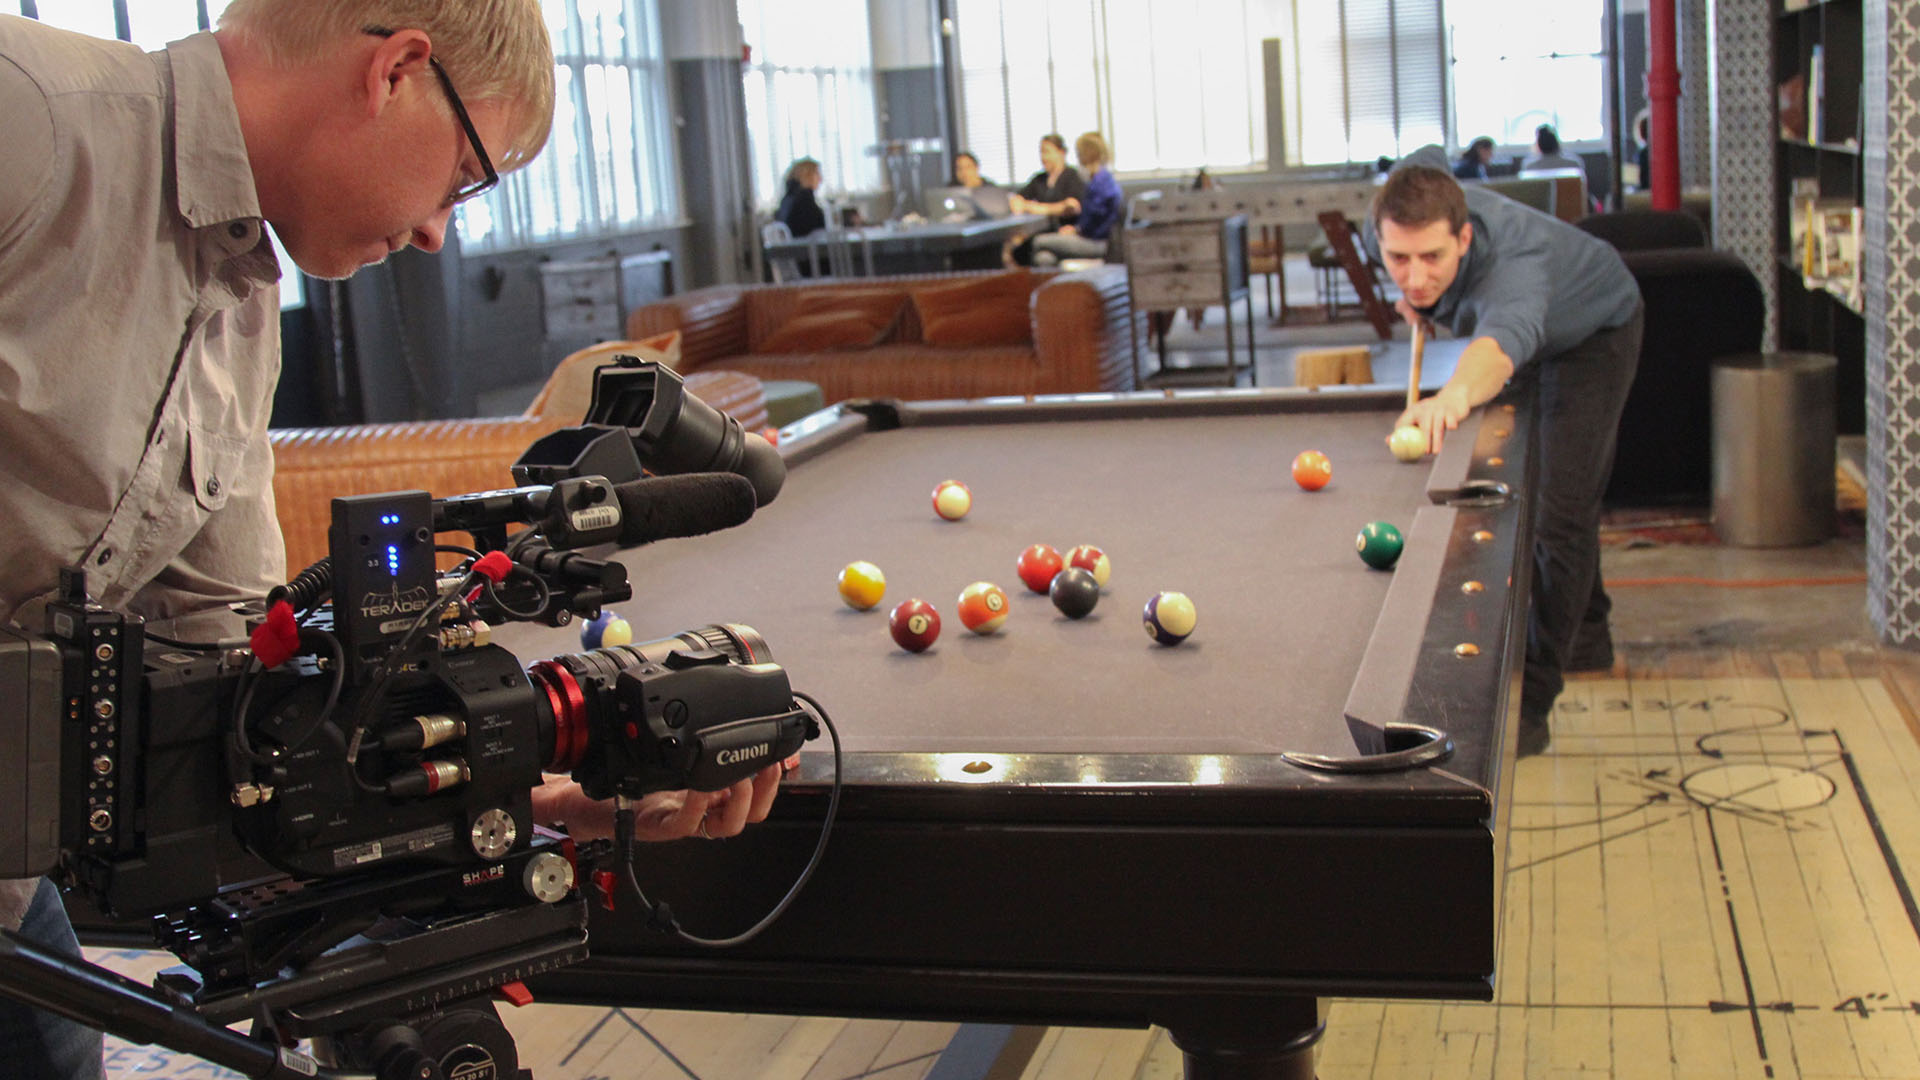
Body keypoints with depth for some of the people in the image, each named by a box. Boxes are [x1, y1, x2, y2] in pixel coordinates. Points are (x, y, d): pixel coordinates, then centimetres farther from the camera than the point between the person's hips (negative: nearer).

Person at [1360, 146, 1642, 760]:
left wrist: (1455, 394, -95)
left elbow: (1505, 339, -73)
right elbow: (1430, 159, -6)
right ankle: (1585, 634, 42)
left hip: (1595, 333, -7)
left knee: (1561, 508, -18)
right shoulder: (1385, 229, -30)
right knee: (1526, 484, 20)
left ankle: (1529, 704, -13)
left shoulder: (1514, 261, -50)